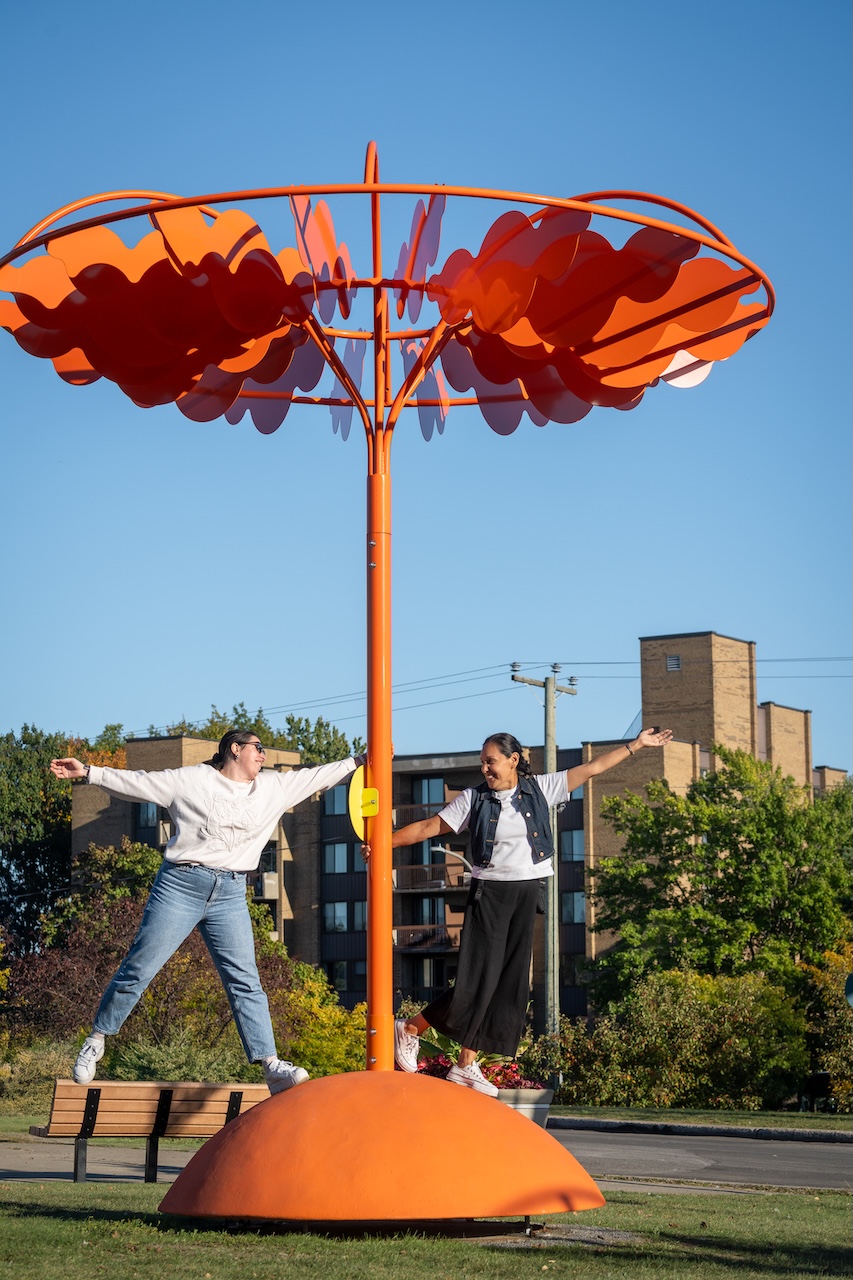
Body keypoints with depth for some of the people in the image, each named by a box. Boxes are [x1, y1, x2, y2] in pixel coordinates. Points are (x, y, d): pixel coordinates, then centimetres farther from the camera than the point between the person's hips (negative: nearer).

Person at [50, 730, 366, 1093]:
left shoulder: (275, 787, 15)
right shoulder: (192, 780, 2)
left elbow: (318, 776, 18)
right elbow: (138, 783, 3)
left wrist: (362, 760, 14)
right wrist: (88, 773, -1)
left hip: (230, 896, 4)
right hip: (180, 886, -4)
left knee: (245, 981, -4)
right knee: (138, 969, -2)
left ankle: (271, 1067, -11)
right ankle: (96, 1039, 15)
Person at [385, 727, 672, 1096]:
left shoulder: (540, 789, 4)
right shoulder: (474, 799, 0)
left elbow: (591, 768, 8)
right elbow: (429, 826, 0)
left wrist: (636, 745, 9)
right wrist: (385, 842, -9)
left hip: (527, 894, 3)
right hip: (489, 895, -3)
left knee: (510, 982, 2)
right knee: (478, 978, -10)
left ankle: (466, 1065, 9)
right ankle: (410, 1029, 8)